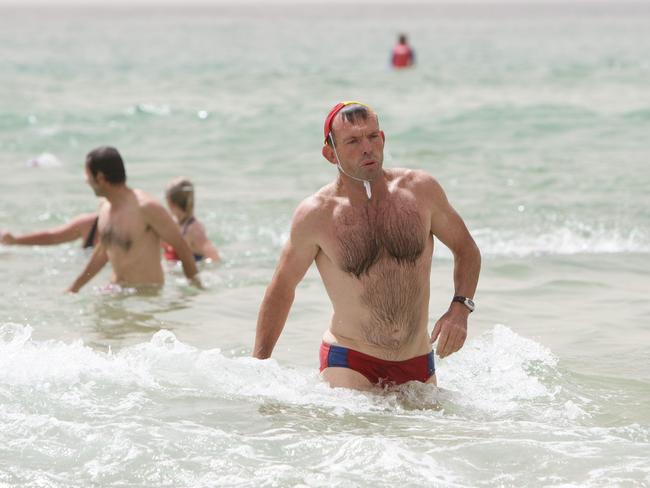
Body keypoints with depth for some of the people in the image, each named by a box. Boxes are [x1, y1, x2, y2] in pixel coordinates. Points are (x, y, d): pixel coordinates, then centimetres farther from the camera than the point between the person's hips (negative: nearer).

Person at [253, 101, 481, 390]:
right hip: (349, 364, -3)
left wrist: (460, 308, -6)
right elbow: (282, 287, 5)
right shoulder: (315, 214, -7)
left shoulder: (420, 190, -2)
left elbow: (465, 249, 11)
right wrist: (258, 364, 5)